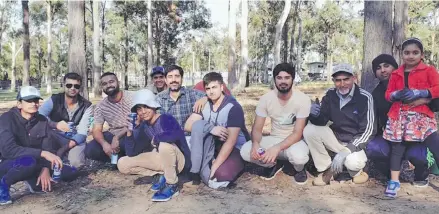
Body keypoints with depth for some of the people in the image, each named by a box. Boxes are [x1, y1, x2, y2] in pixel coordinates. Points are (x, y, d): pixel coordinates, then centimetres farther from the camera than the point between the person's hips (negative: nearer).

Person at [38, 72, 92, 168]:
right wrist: (55, 125, -39)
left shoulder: (86, 106, -7)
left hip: (75, 139, 0)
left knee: (76, 161, -31)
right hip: (55, 137, 1)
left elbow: (82, 132, -15)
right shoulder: (54, 100, -6)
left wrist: (63, 149, -29)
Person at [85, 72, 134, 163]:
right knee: (89, 150, -16)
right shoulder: (100, 106, 1)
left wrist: (117, 137, -26)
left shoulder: (131, 97, -12)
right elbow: (96, 130, -3)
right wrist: (104, 143, -26)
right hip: (112, 135, 5)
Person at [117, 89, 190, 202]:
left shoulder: (166, 119, -20)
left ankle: (172, 185, -18)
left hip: (179, 160, -7)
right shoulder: (143, 127, 1)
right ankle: (162, 175, 0)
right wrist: (130, 130, -14)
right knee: (122, 164, 0)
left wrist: (155, 139, -25)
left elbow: (177, 135, -44)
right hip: (162, 160, 7)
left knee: (164, 145, -40)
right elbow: (131, 153, -1)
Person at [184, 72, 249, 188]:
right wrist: (211, 128, -27)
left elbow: (231, 141, -24)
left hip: (236, 148, -5)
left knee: (221, 174, -34)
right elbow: (187, 126, -11)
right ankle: (197, 172, -19)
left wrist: (214, 167, -27)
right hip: (215, 144, 5)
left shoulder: (233, 107, -19)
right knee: (199, 125, -23)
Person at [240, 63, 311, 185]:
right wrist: (255, 143, -33)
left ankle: (299, 169, 2)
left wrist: (277, 148, -39)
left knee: (298, 156, -39)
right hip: (274, 139, 3)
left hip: (294, 141, -3)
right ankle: (273, 165, 9)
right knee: (245, 151, -23)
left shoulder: (303, 99, -19)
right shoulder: (266, 98, -10)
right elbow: (257, 128, -8)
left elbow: (298, 133, -22)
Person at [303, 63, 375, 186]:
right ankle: (326, 169, -3)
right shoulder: (331, 94, -6)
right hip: (336, 137, 4)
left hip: (355, 142, -4)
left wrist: (345, 151, -31)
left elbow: (368, 130, -21)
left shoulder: (365, 98, -18)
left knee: (353, 162, -36)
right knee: (309, 130, -19)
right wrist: (315, 115, -30)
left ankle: (355, 170, 6)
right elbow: (321, 122, -3)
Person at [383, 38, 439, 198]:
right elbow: (388, 94, 12)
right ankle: (394, 181, 9)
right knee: (397, 147, 3)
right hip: (399, 116, 3)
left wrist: (419, 93, -20)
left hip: (422, 116, -2)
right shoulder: (395, 74, 13)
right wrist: (396, 95, -10)